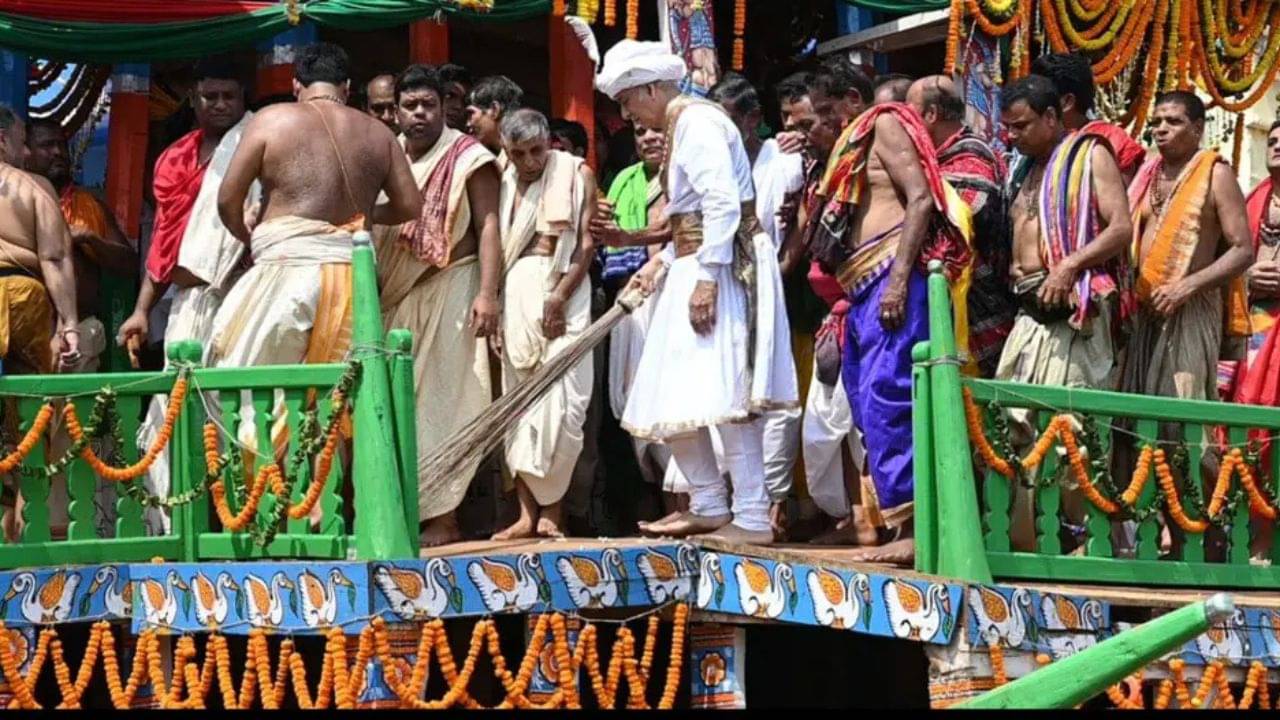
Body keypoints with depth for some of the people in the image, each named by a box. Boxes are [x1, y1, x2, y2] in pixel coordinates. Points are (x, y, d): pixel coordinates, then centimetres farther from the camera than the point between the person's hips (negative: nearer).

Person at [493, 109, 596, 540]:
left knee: (560, 399, -10)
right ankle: (527, 511, 2)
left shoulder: (576, 174, 3)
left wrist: (558, 298, -10)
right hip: (515, 290, 3)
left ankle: (551, 508, -2)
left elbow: (587, 244, -2)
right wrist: (490, 300, -3)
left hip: (564, 289, -3)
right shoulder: (503, 183, 12)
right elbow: (494, 246, 10)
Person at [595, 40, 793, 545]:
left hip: (715, 268, -11)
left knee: (720, 394, -14)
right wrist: (661, 261, 11)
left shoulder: (696, 121, -11)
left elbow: (724, 204, -21)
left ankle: (753, 519, -14)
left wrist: (706, 278, -24)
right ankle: (709, 507, 19)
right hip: (691, 267, 11)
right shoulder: (679, 127, 19)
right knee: (674, 396, 12)